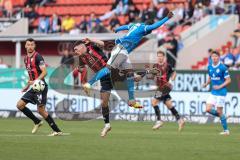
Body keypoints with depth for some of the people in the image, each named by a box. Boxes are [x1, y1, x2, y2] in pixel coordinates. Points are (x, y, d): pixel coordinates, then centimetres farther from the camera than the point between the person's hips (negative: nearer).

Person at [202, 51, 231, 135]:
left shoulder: (223, 67, -13)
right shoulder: (209, 67, 6)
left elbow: (228, 80, -10)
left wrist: (220, 86, -20)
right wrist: (206, 84, 0)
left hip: (221, 92, -7)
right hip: (213, 92, 7)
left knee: (219, 111, -5)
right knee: (208, 109, -3)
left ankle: (226, 130, 7)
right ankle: (223, 116, 21)